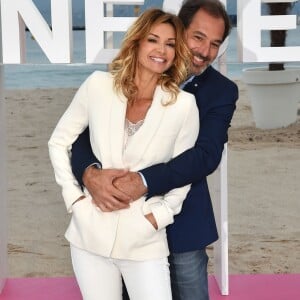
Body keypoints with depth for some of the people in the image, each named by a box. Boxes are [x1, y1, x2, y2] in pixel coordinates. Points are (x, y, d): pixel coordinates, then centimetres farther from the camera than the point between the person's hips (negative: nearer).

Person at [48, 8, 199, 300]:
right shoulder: (99, 85, -4)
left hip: (144, 239, -1)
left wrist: (158, 216, -6)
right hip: (91, 230, 1)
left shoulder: (184, 104, -7)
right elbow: (58, 141, 5)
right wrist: (72, 196, -2)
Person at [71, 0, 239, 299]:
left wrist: (145, 181, -31)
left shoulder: (222, 91, -4)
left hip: (182, 222, 0)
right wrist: (90, 173, -29)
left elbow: (207, 154, -17)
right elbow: (86, 128, -7)